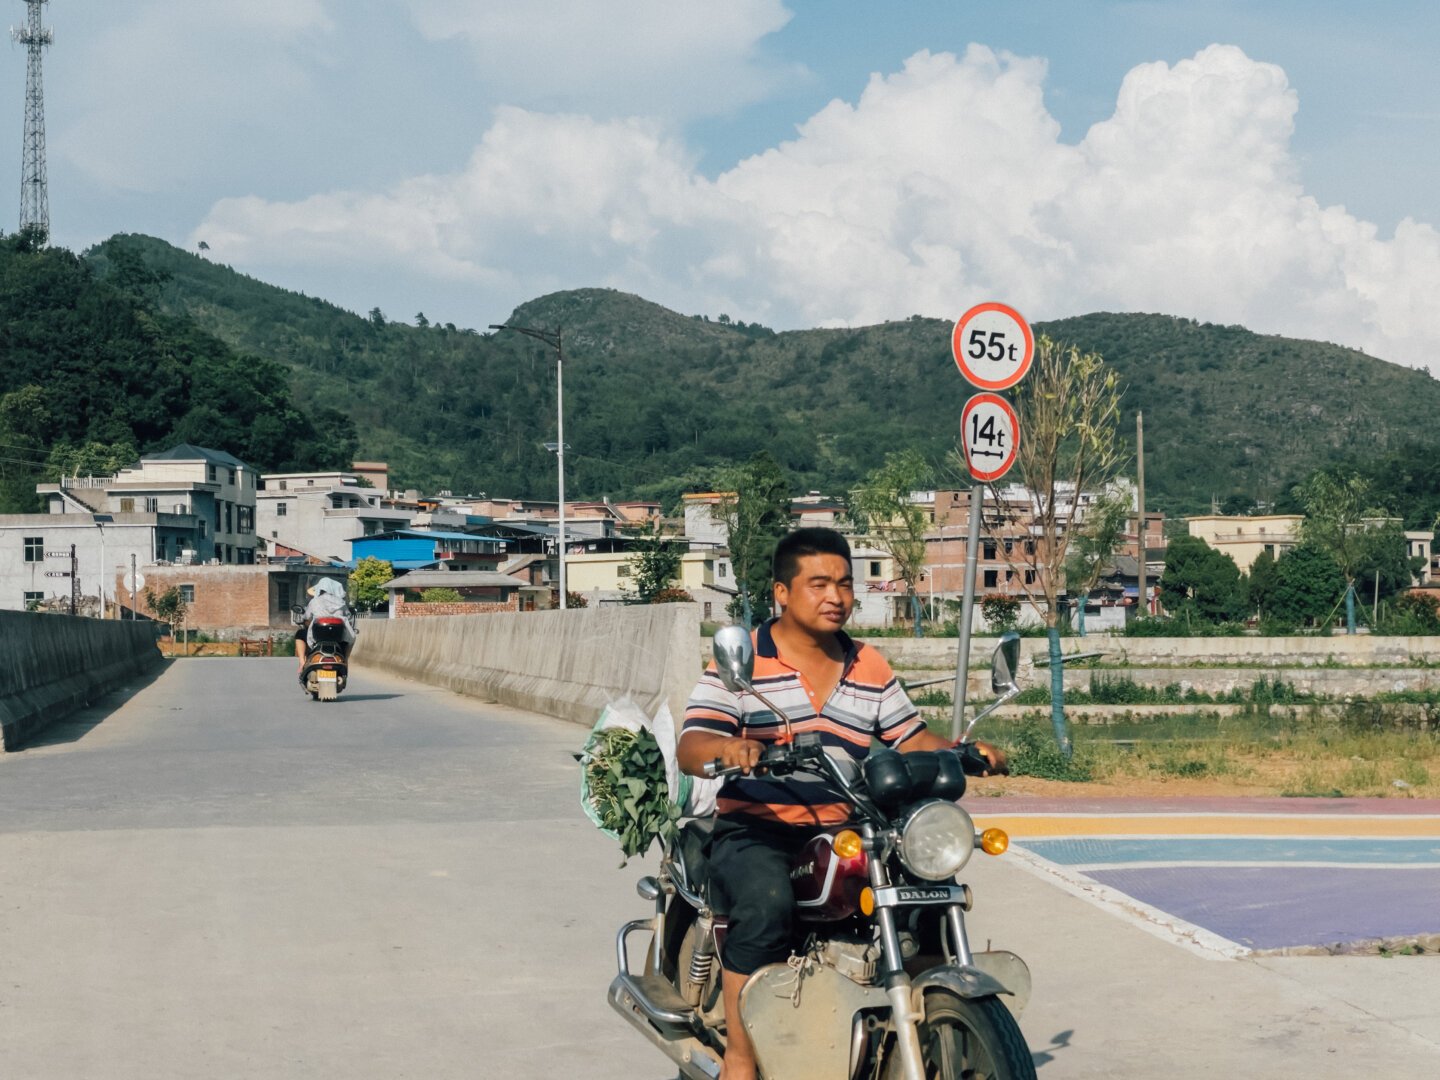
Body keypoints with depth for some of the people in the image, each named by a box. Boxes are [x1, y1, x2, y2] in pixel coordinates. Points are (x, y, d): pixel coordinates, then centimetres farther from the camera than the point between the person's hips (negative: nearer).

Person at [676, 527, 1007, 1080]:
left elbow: (911, 739, 15)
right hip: (756, 831, -5)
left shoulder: (871, 669, 16)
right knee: (765, 905, -35)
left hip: (845, 833, 5)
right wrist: (726, 747, -34)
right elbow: (690, 748, -10)